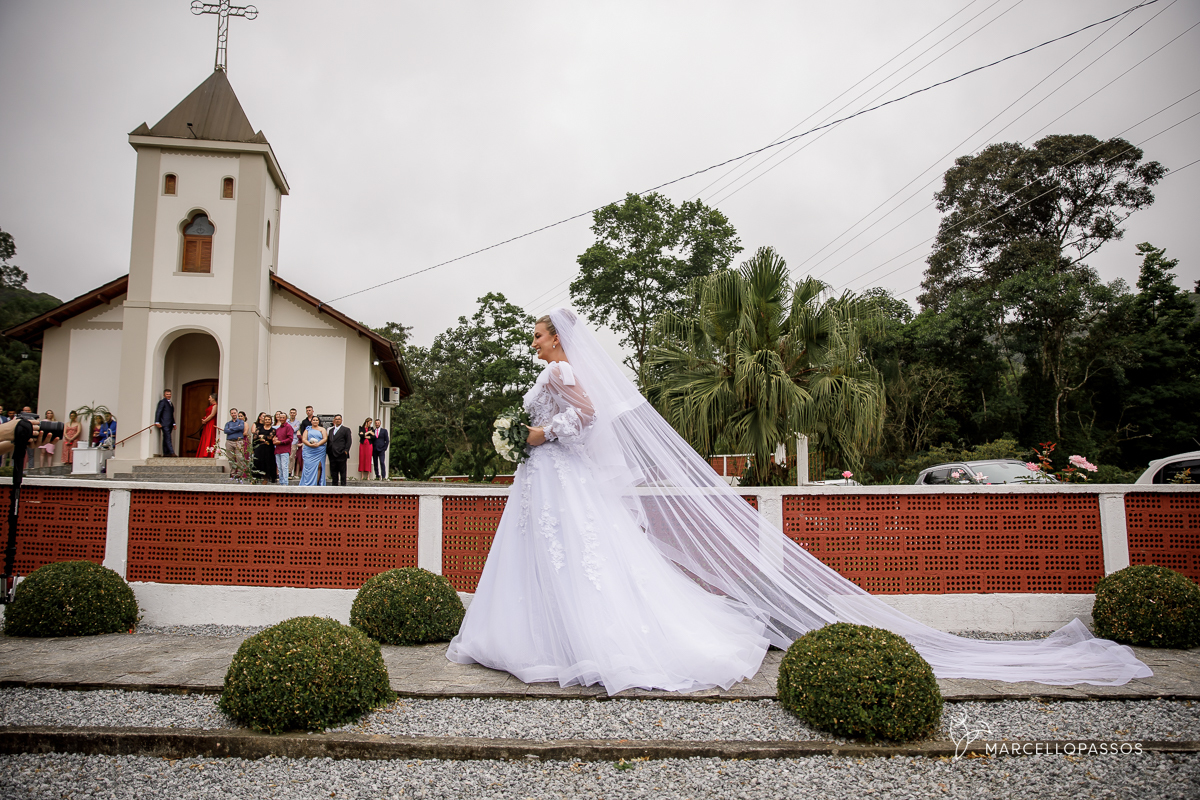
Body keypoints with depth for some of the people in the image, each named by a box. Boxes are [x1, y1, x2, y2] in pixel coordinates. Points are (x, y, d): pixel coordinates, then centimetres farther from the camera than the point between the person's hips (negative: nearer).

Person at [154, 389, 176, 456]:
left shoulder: (171, 403, 23)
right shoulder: (162, 402, -2)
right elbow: (158, 412, -10)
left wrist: (174, 423, 21)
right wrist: (157, 422, -18)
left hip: (170, 424, 8)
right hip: (164, 424, -8)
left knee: (166, 439, 9)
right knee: (168, 438, -14)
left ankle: (166, 453, 10)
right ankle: (171, 452, -21)